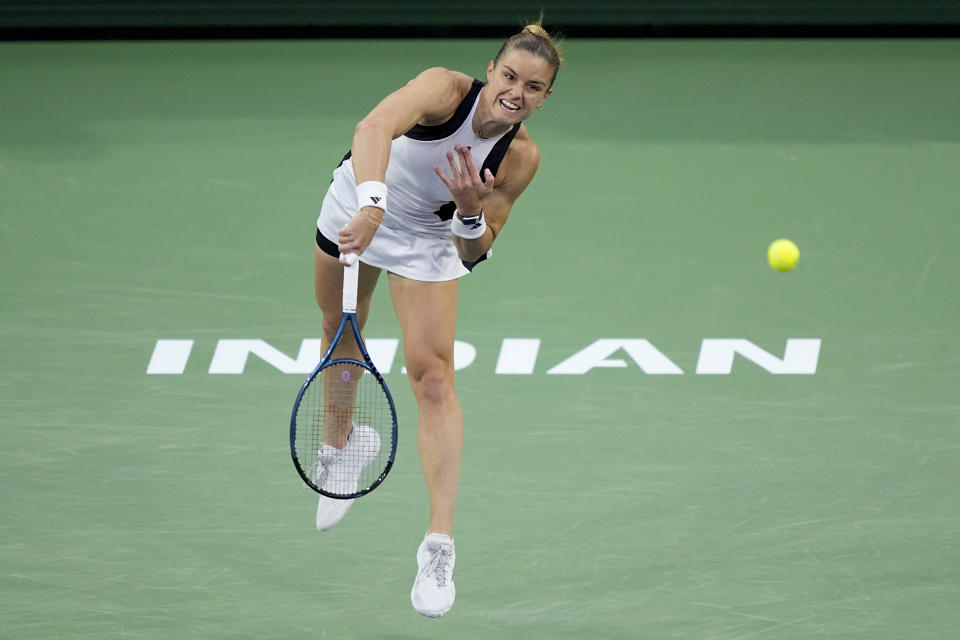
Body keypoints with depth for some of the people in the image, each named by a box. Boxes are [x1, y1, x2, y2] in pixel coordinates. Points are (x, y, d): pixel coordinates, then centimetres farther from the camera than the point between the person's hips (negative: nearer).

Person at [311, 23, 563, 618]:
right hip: (355, 208, 0)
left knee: (433, 373, -13)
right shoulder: (446, 89, -31)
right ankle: (342, 444, 52)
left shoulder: (521, 157, -21)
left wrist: (473, 213, -37)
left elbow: (474, 255, -15)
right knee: (340, 336, 20)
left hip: (426, 241, 0)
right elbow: (375, 127, -51)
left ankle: (440, 546, -15)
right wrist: (371, 205, -66)